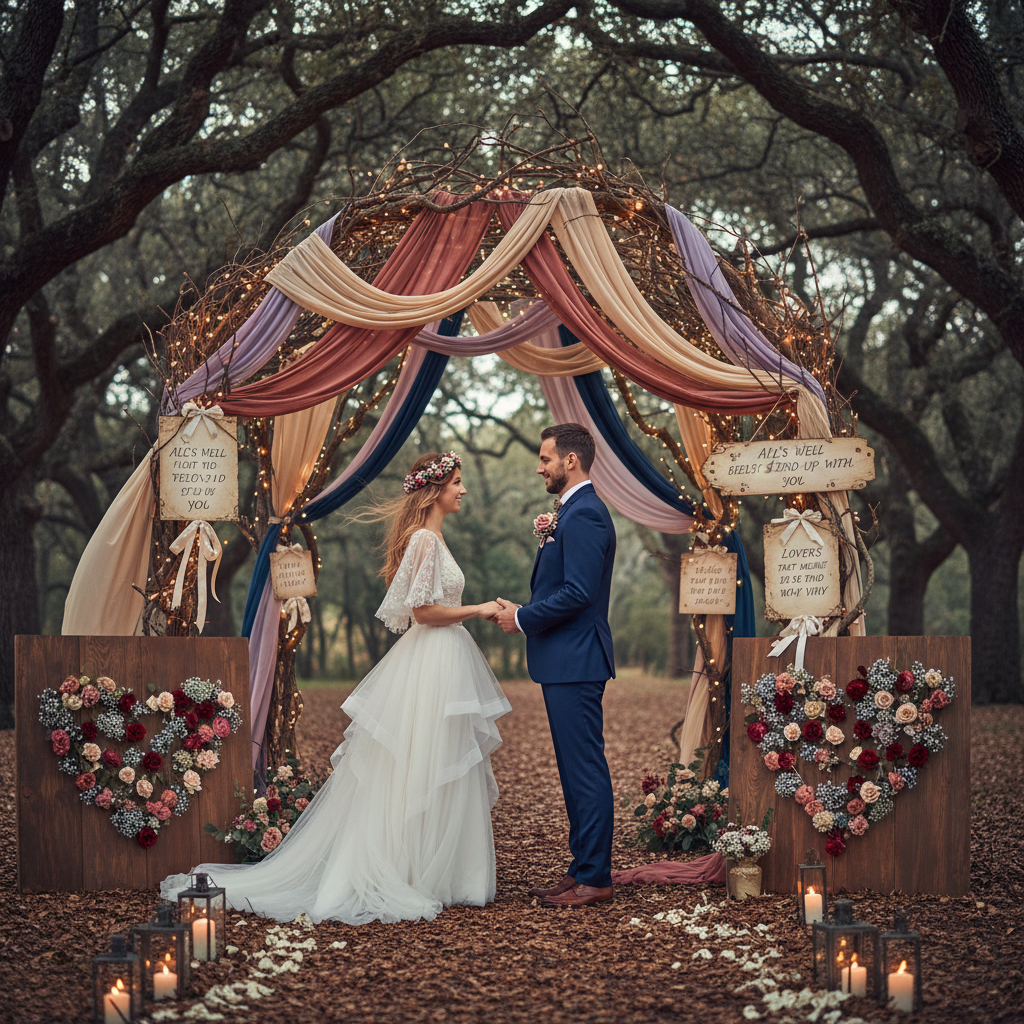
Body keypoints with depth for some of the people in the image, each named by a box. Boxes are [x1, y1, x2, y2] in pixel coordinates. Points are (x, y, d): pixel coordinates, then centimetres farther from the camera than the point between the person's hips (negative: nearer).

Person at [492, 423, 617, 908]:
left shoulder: (584, 514, -16)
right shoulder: (572, 511, 18)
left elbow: (577, 592, -22)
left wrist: (522, 618, -13)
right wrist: (546, 539, 7)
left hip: (575, 663, -11)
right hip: (566, 662, 11)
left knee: (586, 769, -6)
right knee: (576, 770, 14)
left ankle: (594, 879, -1)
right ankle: (583, 869, 20)